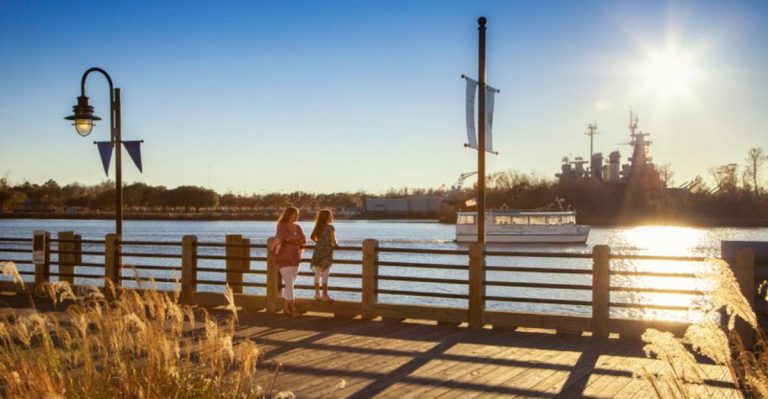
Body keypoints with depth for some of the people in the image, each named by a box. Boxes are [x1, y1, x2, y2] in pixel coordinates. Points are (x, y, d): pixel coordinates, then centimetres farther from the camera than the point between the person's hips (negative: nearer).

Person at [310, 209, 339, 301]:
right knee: (325, 275, -1)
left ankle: (317, 293, 16)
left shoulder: (318, 227, 7)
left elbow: (312, 237, 14)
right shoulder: (330, 227, -10)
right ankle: (325, 295, 2)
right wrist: (336, 244, 4)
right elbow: (333, 240, -15)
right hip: (326, 252, -6)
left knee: (317, 274, 12)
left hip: (318, 251, 6)